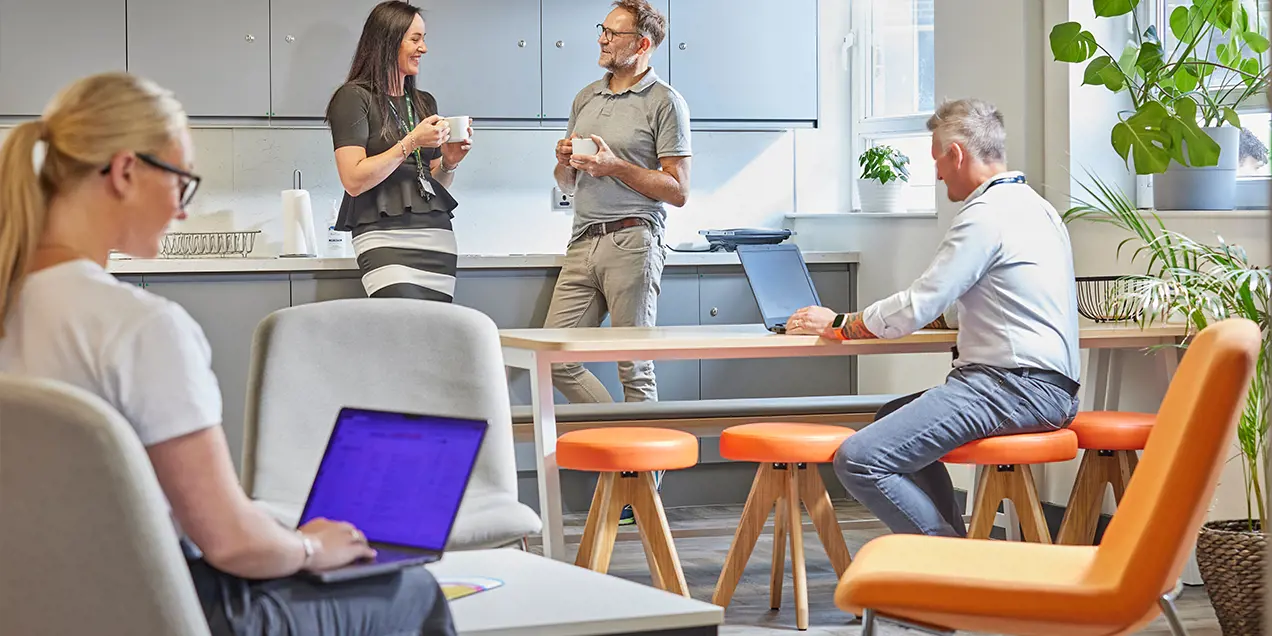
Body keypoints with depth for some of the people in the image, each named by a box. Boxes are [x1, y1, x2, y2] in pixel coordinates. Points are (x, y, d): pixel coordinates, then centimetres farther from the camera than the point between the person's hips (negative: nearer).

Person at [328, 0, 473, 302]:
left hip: (438, 240, 6)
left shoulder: (424, 103, 19)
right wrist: (410, 143, -11)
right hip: (386, 240, -6)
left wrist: (448, 163, 5)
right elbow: (354, 181, -10)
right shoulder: (354, 98, -1)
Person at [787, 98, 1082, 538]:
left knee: (859, 460, -18)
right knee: (892, 420, 29)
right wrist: (936, 317, 23)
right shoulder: (1034, 206, 20)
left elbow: (917, 309, -12)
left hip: (1016, 387, -11)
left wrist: (839, 325, 2)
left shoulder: (986, 216, -12)